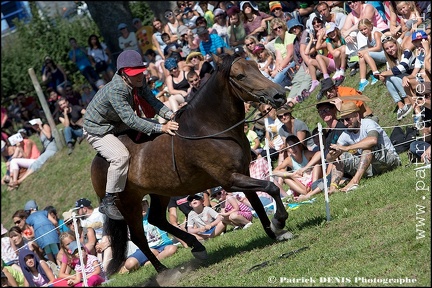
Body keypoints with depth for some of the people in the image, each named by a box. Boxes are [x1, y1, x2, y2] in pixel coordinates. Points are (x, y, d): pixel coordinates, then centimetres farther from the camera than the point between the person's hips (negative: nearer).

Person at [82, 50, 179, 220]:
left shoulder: (139, 82, -11)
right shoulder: (115, 91, -37)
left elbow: (152, 102, -10)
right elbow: (131, 121, -41)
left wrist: (170, 115, -30)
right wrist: (161, 128, -45)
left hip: (117, 124, 9)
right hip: (97, 130, -9)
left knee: (153, 126, 8)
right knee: (121, 156, -33)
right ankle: (108, 203, -22)